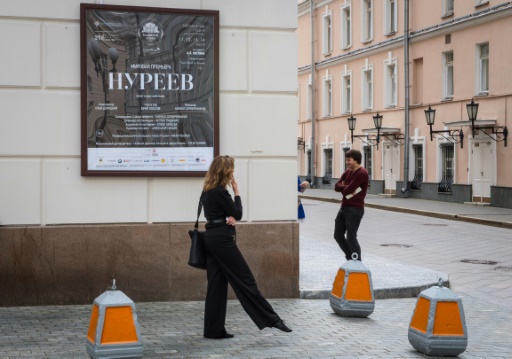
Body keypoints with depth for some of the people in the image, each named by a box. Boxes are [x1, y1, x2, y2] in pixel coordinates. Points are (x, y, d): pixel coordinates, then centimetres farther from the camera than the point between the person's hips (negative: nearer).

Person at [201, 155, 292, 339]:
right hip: (222, 240, -9)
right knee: (245, 280, -4)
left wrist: (230, 218, -5)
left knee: (216, 284, 9)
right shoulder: (220, 191, -16)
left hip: (212, 239, 9)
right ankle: (271, 319, 1)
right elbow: (238, 213, -9)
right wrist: (236, 191, 0)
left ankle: (213, 330, 9)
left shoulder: (208, 190, 13)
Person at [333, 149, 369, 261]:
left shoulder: (362, 173, -16)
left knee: (351, 238, -5)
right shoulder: (348, 172, 12)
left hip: (355, 209, -9)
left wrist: (343, 188, 0)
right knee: (338, 235, 14)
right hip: (344, 207, 9)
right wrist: (346, 188, -14)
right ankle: (350, 258, 29)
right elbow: (337, 186, 4)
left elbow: (348, 190, -22)